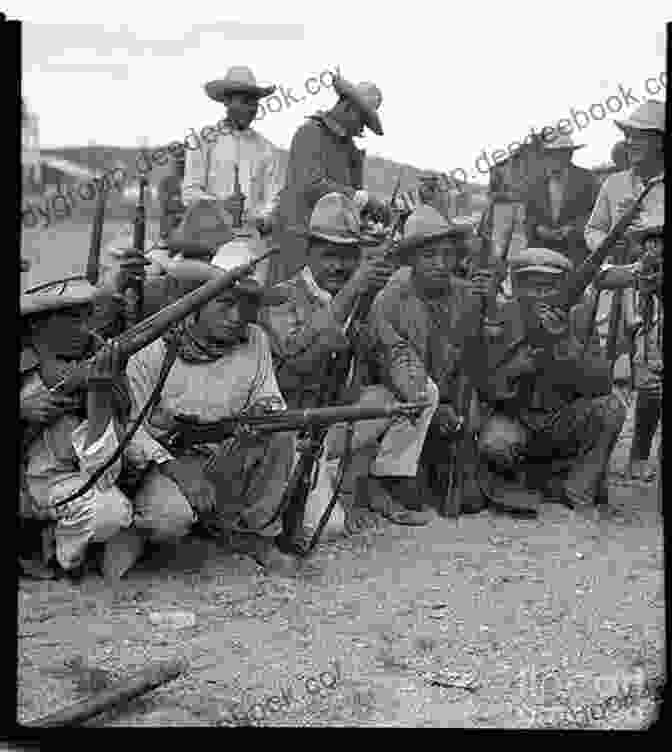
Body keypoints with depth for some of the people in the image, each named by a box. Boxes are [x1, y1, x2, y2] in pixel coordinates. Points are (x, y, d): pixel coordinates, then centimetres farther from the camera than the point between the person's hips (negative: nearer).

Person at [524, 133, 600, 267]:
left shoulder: (586, 179, 8)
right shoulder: (536, 187, 18)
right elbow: (529, 218, 19)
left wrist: (574, 229, -10)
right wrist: (538, 229, -2)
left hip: (577, 251, -3)